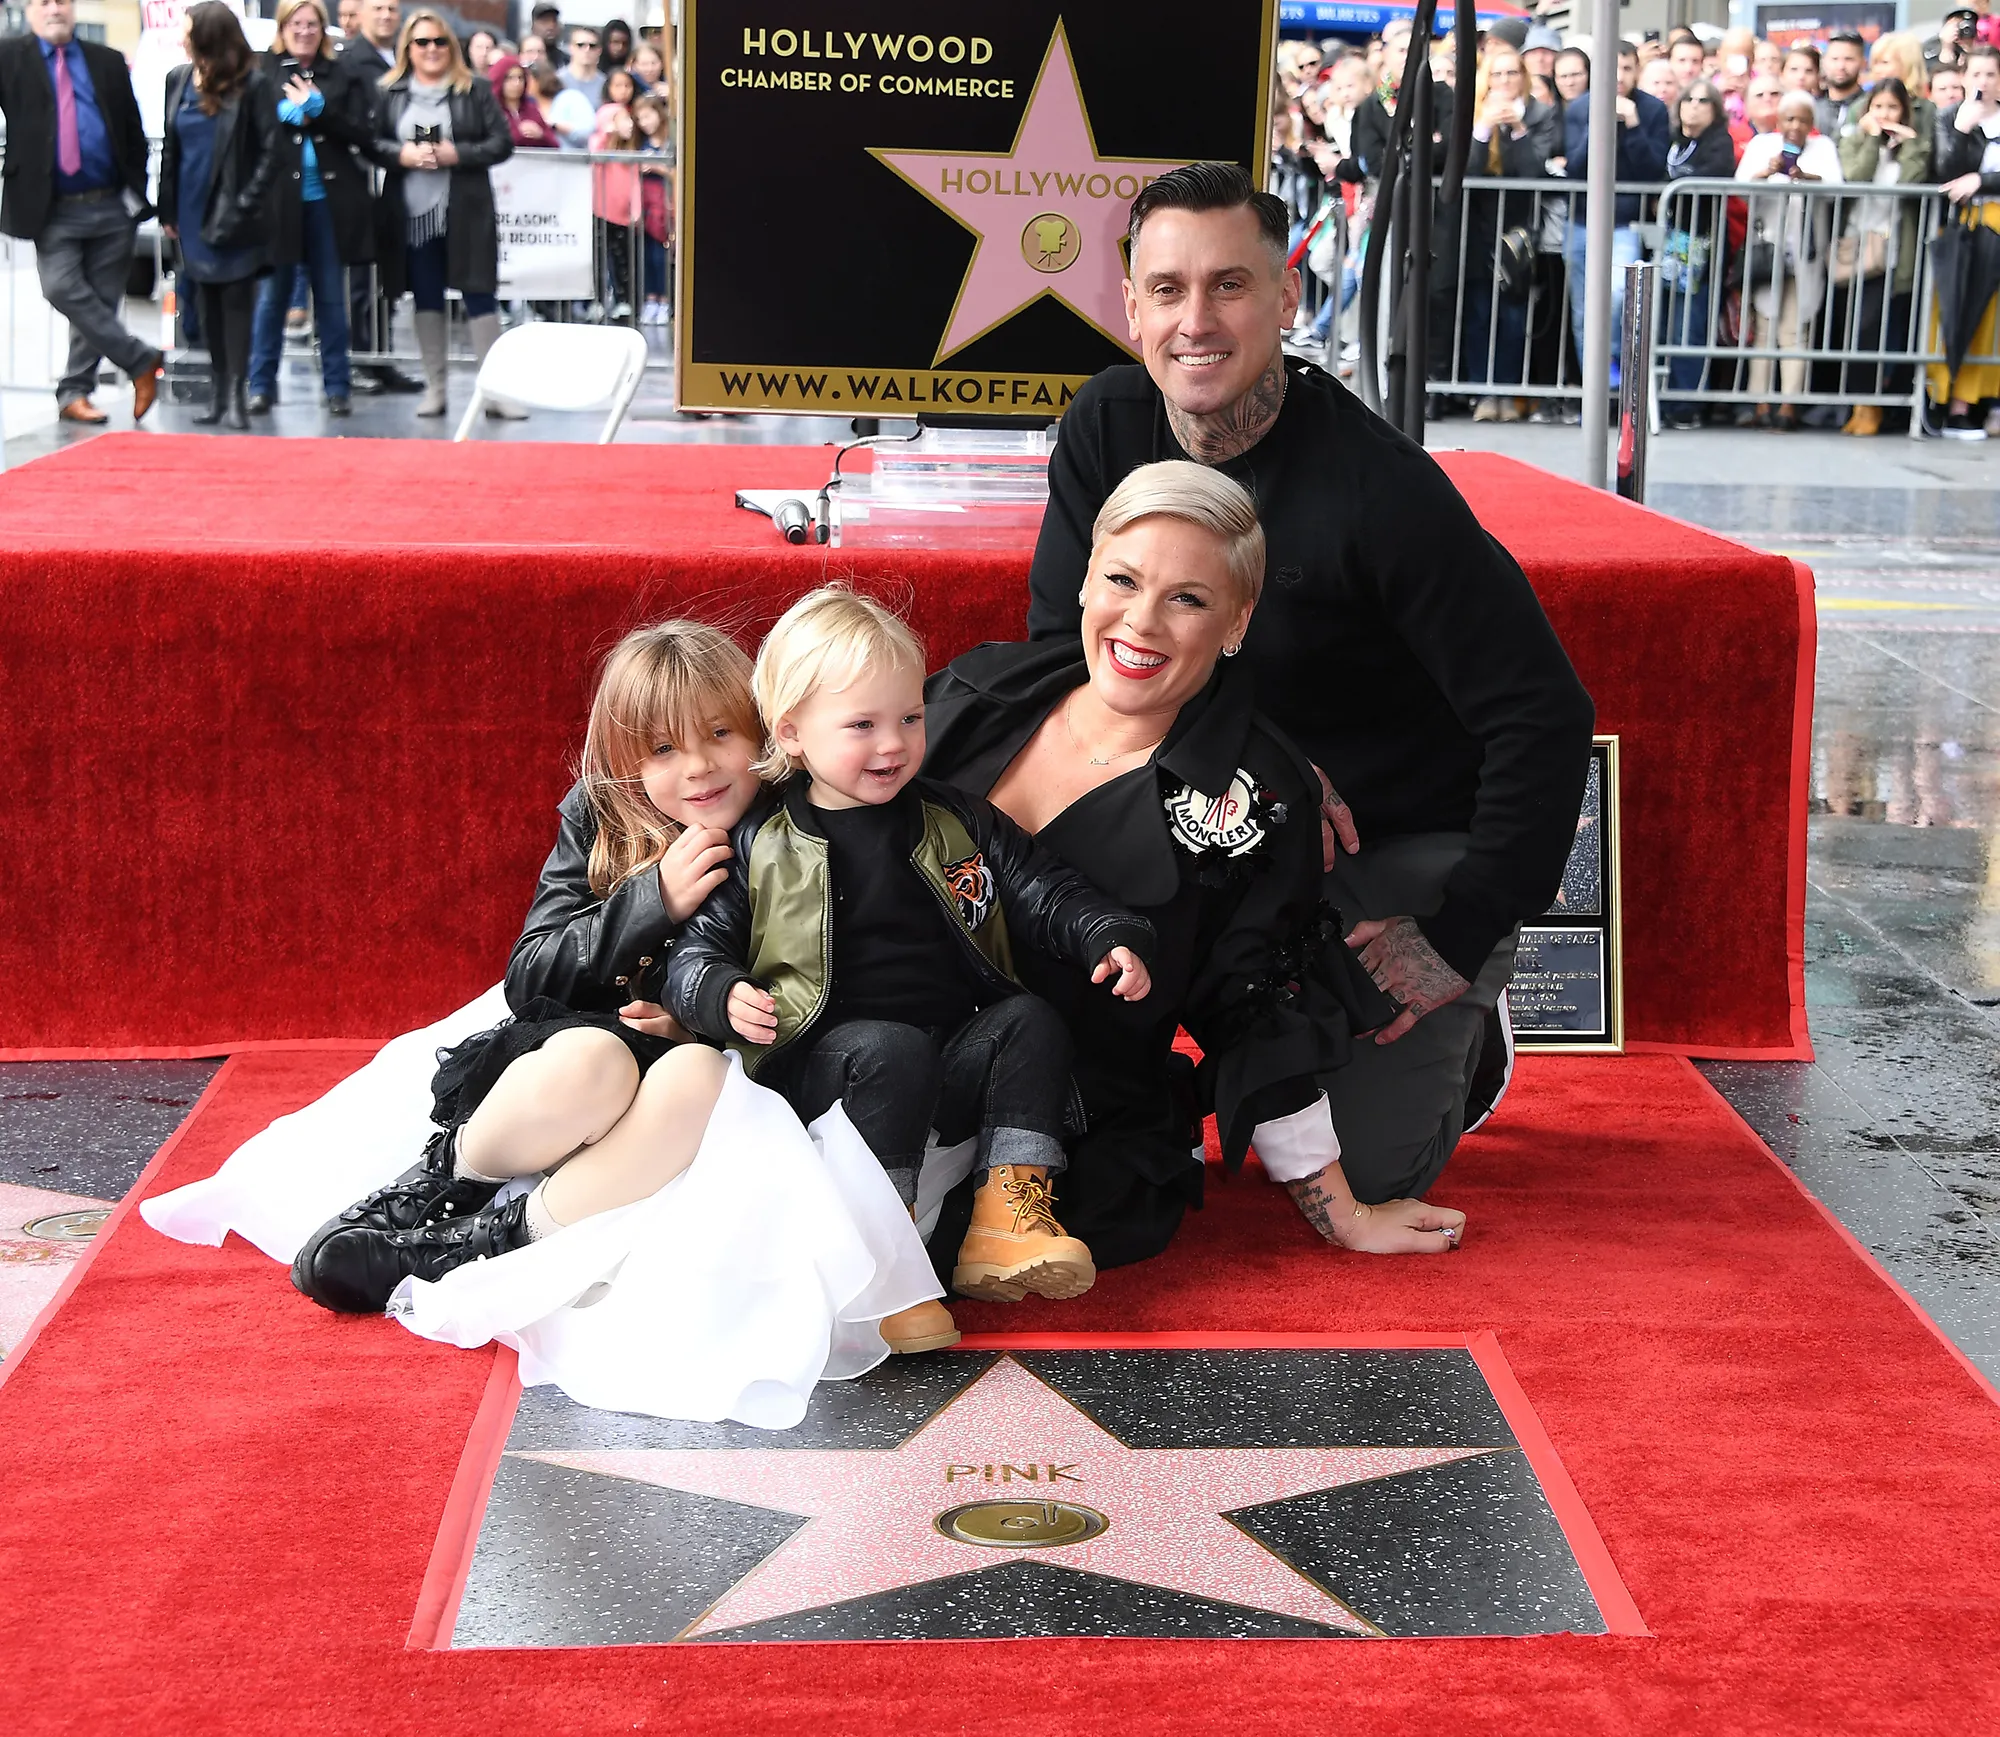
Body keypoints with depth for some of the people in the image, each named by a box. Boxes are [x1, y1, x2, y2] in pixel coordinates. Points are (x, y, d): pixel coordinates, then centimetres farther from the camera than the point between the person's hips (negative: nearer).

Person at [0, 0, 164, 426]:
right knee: (62, 290, -17)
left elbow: (133, 132, 10)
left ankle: (75, 391, 16)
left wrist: (137, 191, 3)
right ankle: (142, 360, -5)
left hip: (112, 207, 2)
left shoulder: (108, 62, 10)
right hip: (53, 210, -2)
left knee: (101, 301, 5)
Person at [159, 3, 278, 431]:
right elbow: (169, 147, 10)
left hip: (233, 214, -5)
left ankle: (236, 393, -3)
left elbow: (269, 152, -8)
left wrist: (246, 204, -13)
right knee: (210, 301, 10)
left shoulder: (252, 85, -9)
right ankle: (217, 389, 15)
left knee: (236, 299, -4)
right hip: (193, 211, 5)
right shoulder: (178, 80, 5)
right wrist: (167, 207, 7)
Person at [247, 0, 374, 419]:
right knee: (272, 294, 3)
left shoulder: (341, 76, 8)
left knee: (332, 297, 8)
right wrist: (291, 111, -15)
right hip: (278, 199, -2)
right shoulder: (262, 74, 2)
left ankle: (337, 386, 15)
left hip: (329, 200, 2)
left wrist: (318, 109, -11)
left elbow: (363, 132, -1)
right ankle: (261, 385, 11)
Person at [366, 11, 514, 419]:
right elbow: (372, 143, 4)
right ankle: (434, 388, 17)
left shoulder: (476, 91, 2)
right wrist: (403, 155, -14)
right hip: (412, 212, 2)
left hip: (465, 212, -2)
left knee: (479, 294, -3)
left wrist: (457, 154, -14)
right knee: (426, 299, 9)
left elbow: (502, 143, -2)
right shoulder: (390, 93, 6)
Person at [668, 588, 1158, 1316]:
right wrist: (723, 997, -19)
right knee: (889, 1047, -33)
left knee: (1030, 1019, -20)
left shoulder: (959, 823, 13)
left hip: (951, 1072, 4)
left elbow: (1047, 893, 12)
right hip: (822, 1071, -4)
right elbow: (695, 951, 4)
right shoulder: (756, 848, 4)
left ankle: (1007, 1218, -24)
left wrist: (1111, 940, -7)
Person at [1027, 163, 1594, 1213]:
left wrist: (1462, 937, -23)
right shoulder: (1109, 427, -8)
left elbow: (1546, 718, -22)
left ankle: (1459, 1043, 21)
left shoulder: (1380, 486, -23)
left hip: (1414, 850, -4)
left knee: (1361, 1176, -14)